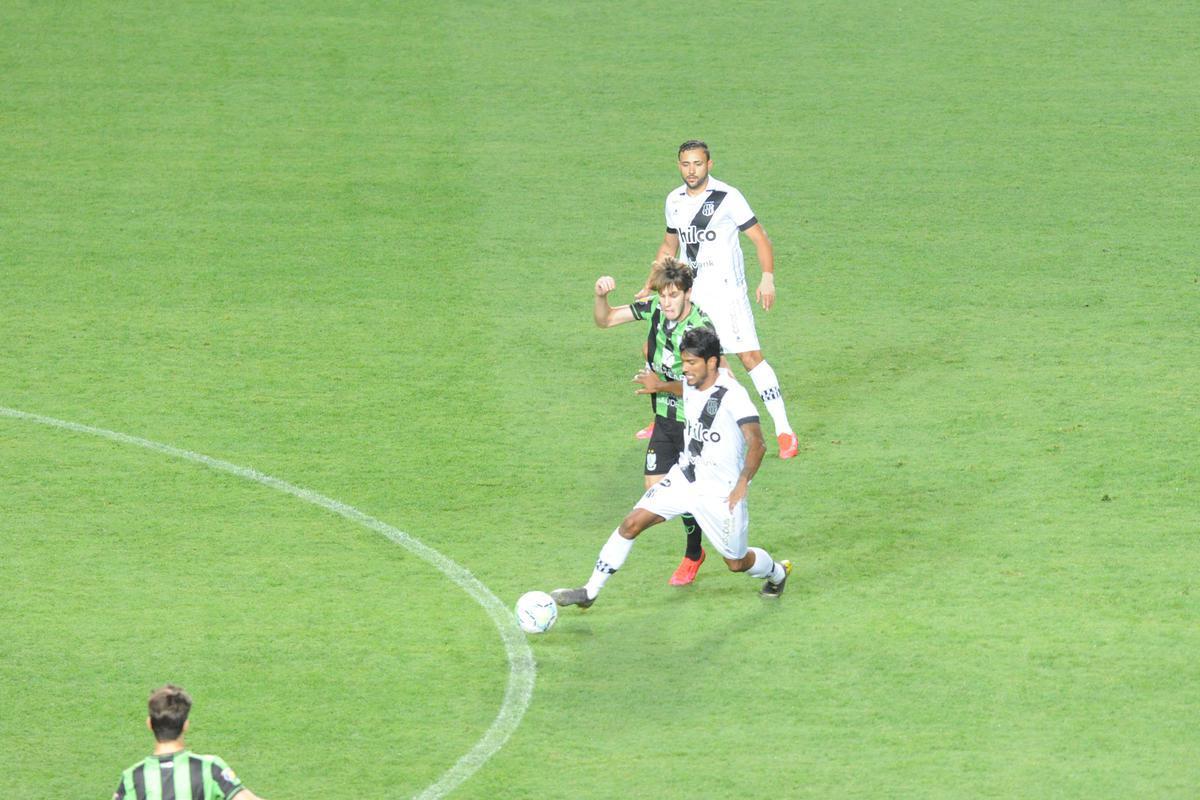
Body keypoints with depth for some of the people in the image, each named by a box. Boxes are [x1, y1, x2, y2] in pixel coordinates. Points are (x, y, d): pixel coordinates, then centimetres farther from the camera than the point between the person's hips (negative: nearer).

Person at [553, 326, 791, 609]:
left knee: (736, 562, 8)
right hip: (685, 477, 6)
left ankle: (778, 572, 43)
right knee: (632, 522, -8)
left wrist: (743, 482, -40)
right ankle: (589, 592, -1)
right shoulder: (689, 385, -1)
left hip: (721, 491, -6)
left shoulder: (733, 395, -24)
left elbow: (757, 444, -31)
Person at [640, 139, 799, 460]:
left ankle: (784, 431, -10)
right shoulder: (675, 200, 8)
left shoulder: (727, 197, -10)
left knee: (750, 357, -13)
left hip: (725, 291, -6)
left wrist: (768, 280, -21)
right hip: (687, 292, 6)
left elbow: (760, 238, -9)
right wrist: (652, 283, 18)